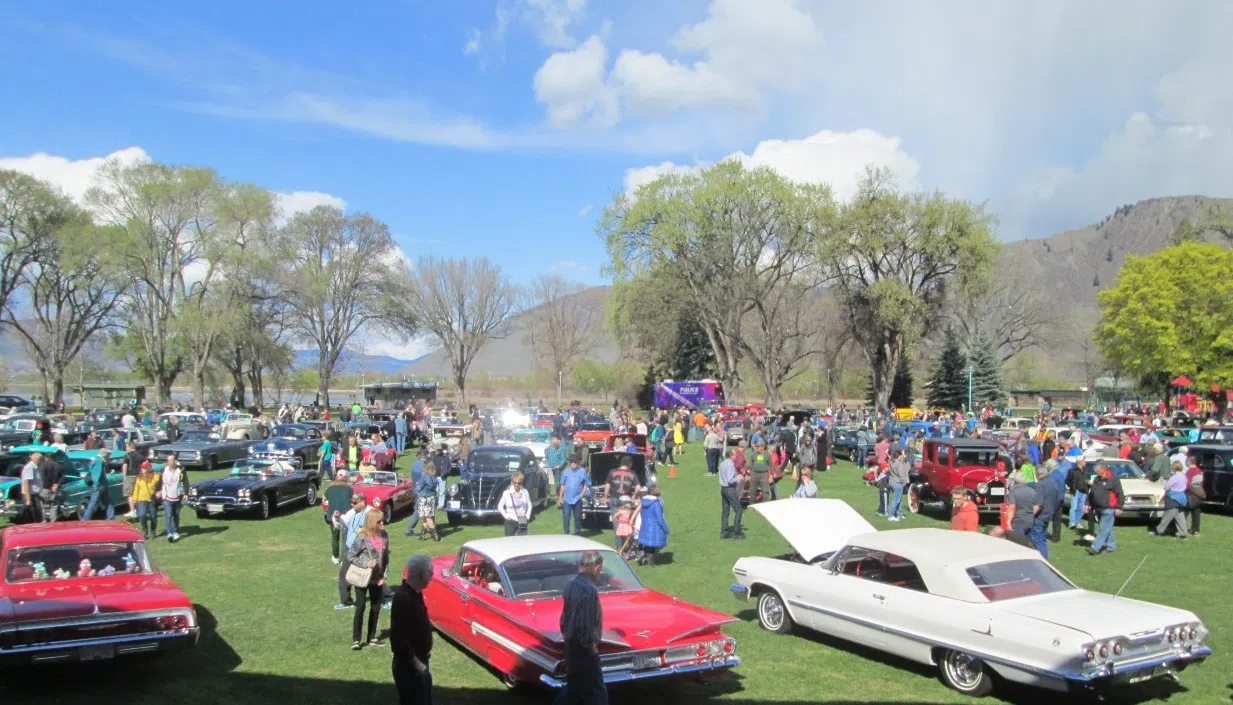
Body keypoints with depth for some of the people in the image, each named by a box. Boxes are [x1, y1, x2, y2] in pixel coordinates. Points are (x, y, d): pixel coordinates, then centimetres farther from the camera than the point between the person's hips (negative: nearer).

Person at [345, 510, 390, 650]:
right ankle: (356, 640, 7)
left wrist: (384, 575, 3)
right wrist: (365, 563, -23)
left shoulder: (384, 535, -1)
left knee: (376, 608, 11)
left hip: (377, 578, 6)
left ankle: (372, 637, 23)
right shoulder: (362, 537, -18)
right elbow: (350, 556, -13)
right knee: (360, 608, -2)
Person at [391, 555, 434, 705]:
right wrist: (416, 663, -22)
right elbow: (399, 638, -27)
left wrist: (425, 649, 11)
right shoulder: (403, 598, -25)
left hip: (419, 661, 10)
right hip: (409, 666, -10)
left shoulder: (414, 593, 5)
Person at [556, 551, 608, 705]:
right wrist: (591, 646, -12)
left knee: (574, 686, 20)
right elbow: (587, 624, -25)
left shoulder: (570, 585, 3)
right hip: (584, 650, -9)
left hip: (571, 645, 9)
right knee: (596, 692, 2)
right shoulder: (589, 590, -24)